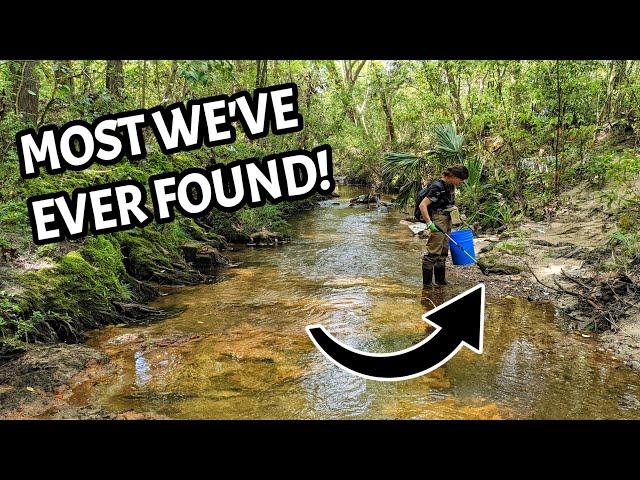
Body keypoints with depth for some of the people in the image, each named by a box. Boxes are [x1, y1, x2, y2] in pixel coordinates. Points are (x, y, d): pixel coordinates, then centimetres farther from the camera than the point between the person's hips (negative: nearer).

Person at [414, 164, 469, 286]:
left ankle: (440, 280, 24)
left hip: (446, 220, 9)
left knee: (443, 252, 14)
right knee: (433, 253, -8)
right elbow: (422, 205, -22)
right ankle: (427, 283, -1)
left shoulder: (451, 186, 7)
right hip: (437, 222, -9)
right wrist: (429, 223, -26)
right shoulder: (438, 187, -20)